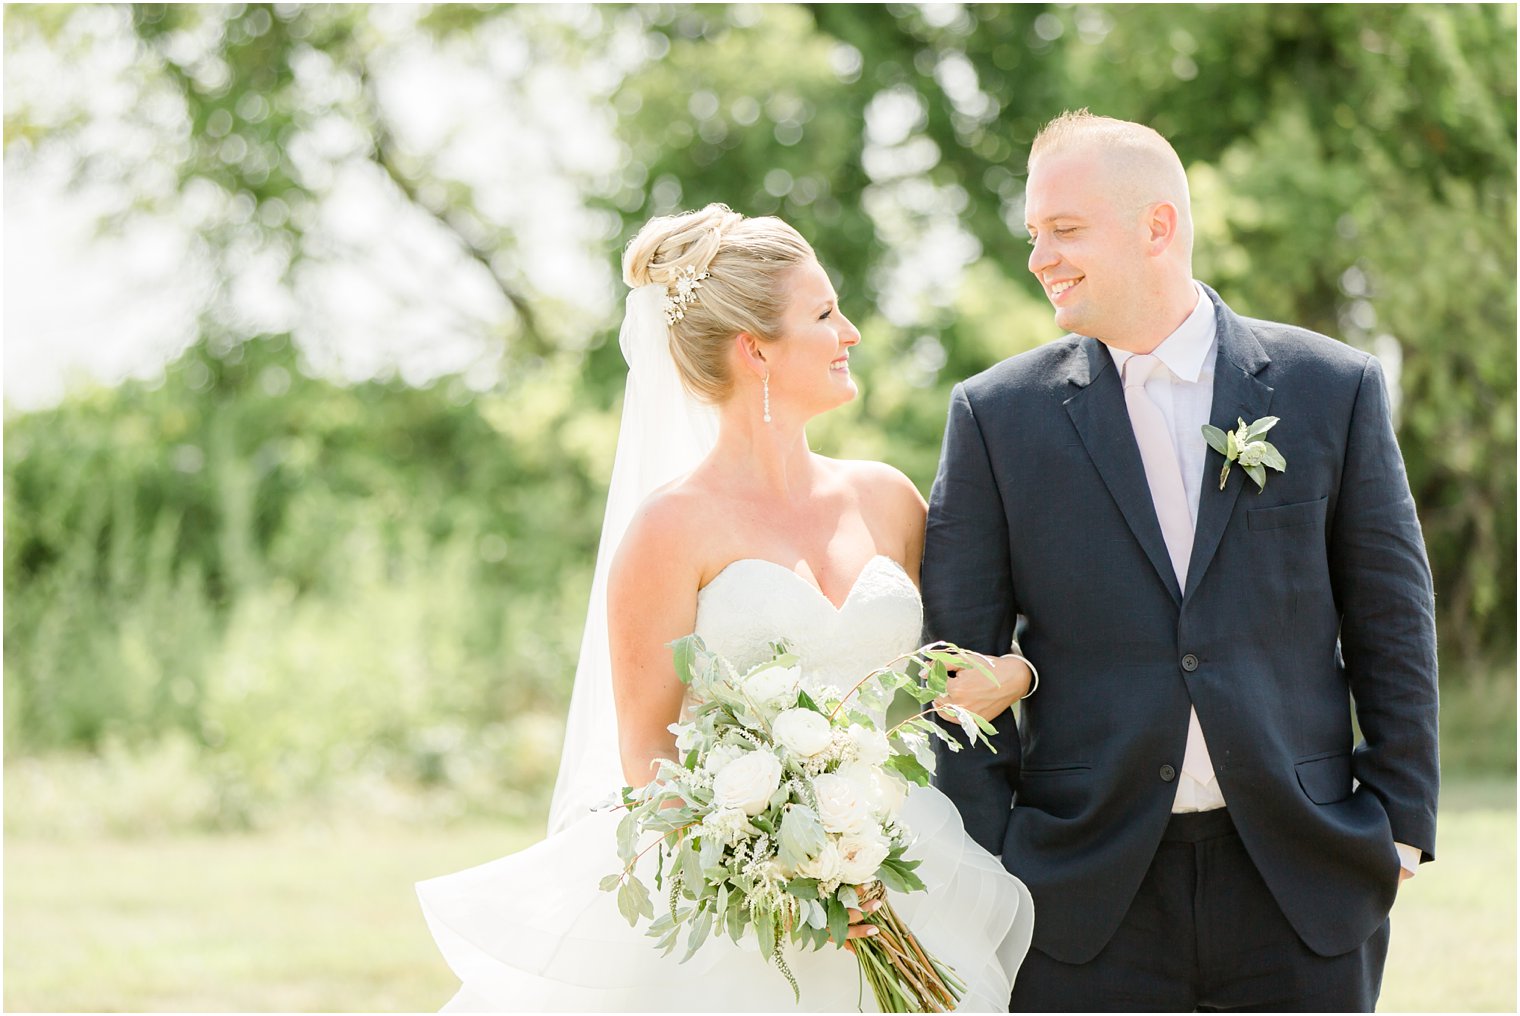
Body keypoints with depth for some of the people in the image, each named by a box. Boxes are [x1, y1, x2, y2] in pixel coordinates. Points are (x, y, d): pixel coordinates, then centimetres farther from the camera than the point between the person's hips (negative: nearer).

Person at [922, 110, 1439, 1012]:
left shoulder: (1334, 388, 4)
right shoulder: (998, 414, 3)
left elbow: (1393, 624, 7)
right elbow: (963, 657, 2)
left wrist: (1401, 826, 2)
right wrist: (980, 865, -4)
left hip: (1302, 888, 0)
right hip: (1087, 894, 0)